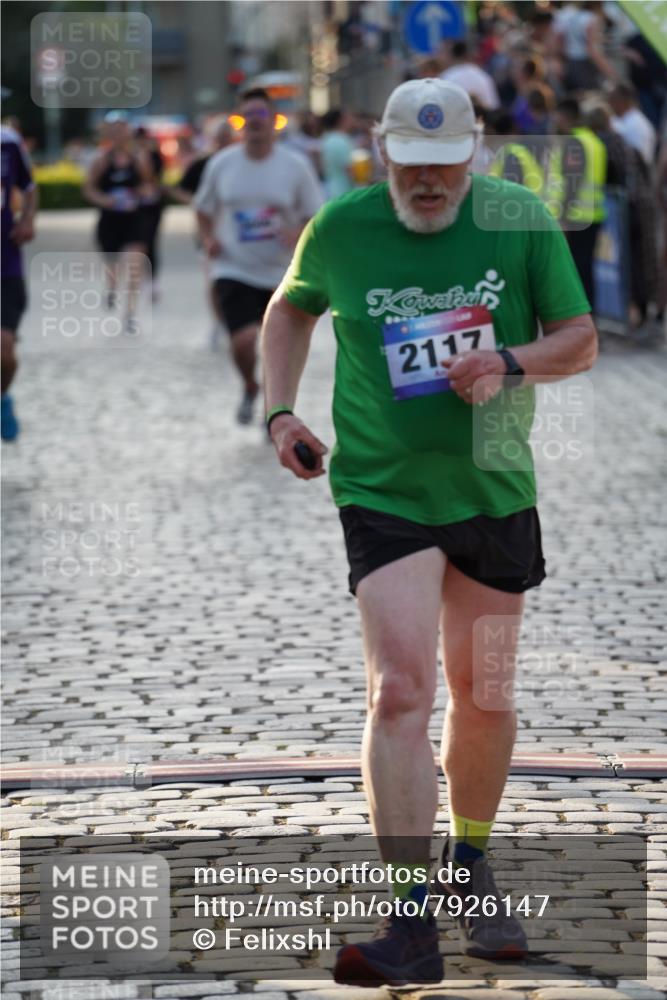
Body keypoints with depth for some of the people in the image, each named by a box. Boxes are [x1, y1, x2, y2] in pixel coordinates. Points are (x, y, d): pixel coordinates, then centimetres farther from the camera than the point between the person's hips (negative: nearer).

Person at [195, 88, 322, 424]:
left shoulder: (296, 166, -4)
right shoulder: (222, 164, 0)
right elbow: (204, 209, 16)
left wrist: (300, 235, -19)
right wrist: (208, 239, -3)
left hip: (281, 274, 1)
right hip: (234, 270, 0)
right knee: (244, 340, -19)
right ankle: (250, 387, 14)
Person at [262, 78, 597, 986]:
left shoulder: (522, 220, -4)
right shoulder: (339, 229, -3)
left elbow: (581, 339, 1)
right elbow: (290, 308, 17)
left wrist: (510, 364, -18)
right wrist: (280, 409, 6)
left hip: (495, 492, 2)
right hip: (382, 492, -2)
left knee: (482, 695, 13)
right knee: (399, 689, -17)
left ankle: (470, 868, 38)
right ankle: (413, 921, -21)